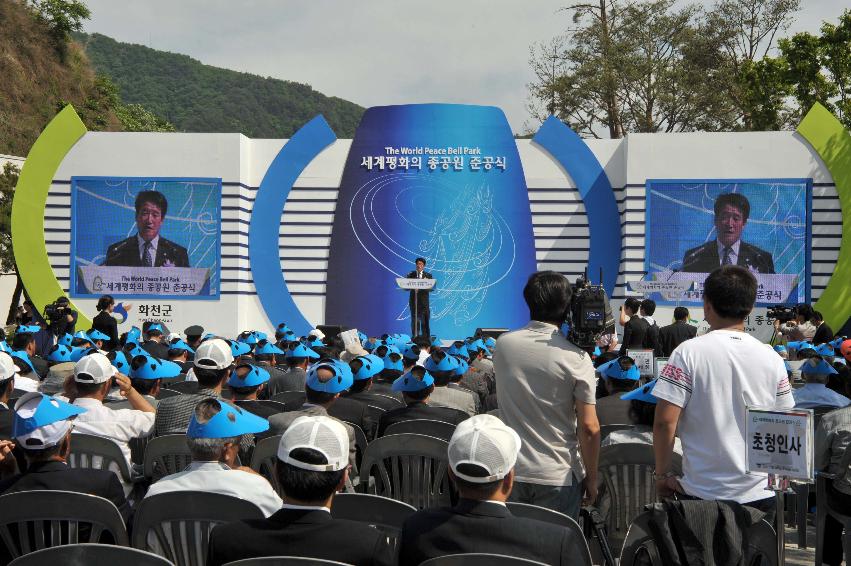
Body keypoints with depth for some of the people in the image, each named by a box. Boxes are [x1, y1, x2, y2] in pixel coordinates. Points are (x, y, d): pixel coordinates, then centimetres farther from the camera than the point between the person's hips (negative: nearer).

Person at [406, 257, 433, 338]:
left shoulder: (428, 276, 5)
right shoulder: (410, 275, 7)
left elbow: (432, 288, -3)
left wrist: (421, 288, -21)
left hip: (424, 302, -1)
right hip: (414, 301, 1)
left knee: (425, 322, -4)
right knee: (415, 322, 3)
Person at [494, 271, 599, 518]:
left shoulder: (503, 345, -2)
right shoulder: (577, 359, -13)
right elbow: (589, 428, -12)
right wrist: (591, 477, 0)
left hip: (512, 471, 3)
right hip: (559, 476, -3)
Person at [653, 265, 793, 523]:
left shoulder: (689, 352, -10)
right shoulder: (772, 358, 0)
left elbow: (665, 421, -14)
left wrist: (662, 474, -1)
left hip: (701, 491, -3)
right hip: (759, 493, 3)